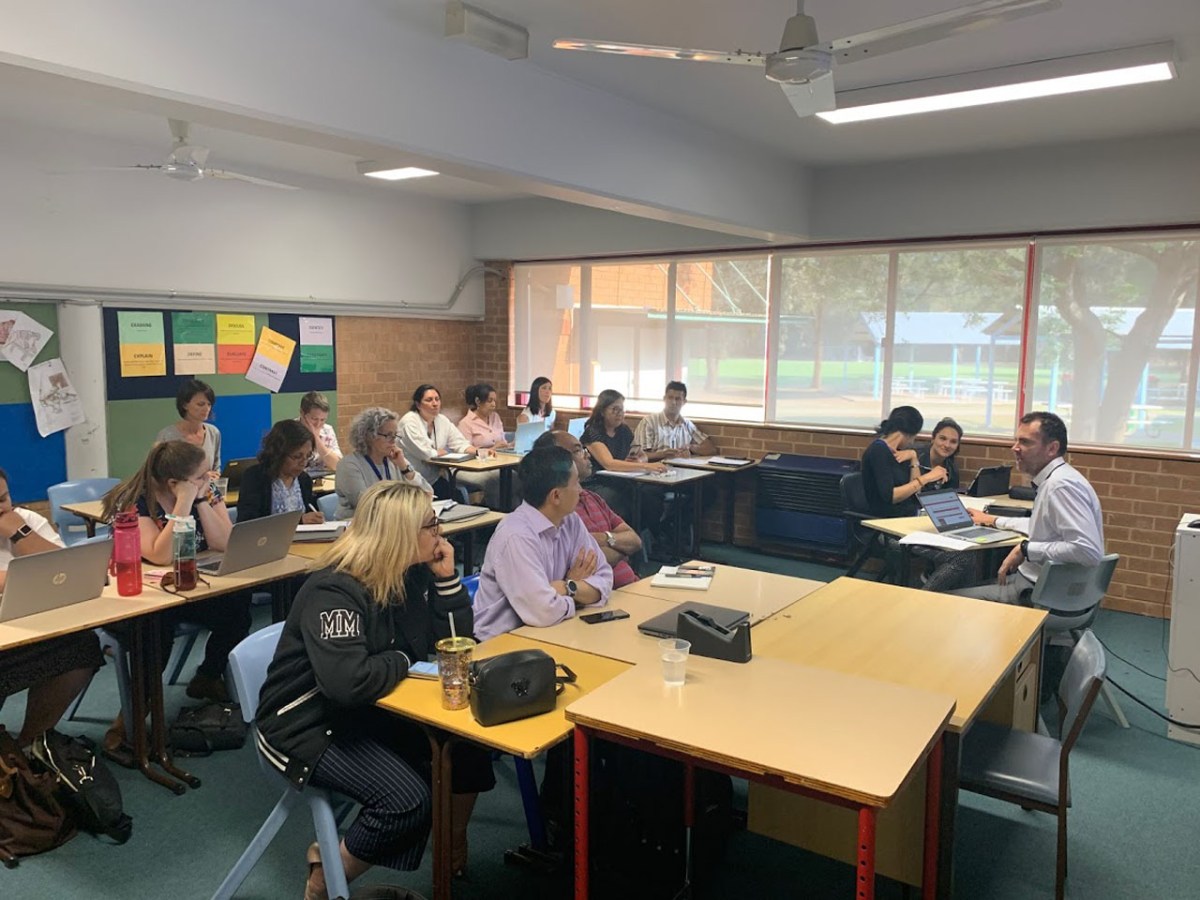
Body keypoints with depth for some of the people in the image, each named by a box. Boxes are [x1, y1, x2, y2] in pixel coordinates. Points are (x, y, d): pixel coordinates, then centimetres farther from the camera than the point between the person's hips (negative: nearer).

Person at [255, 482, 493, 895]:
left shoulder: (408, 575, -1)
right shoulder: (334, 591, -27)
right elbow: (349, 682, -39)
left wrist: (447, 577, -10)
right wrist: (403, 660, -20)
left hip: (364, 711, 8)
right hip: (305, 726, -8)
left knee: (467, 748, -9)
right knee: (408, 798, -25)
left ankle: (453, 852, 18)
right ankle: (325, 880, 2)